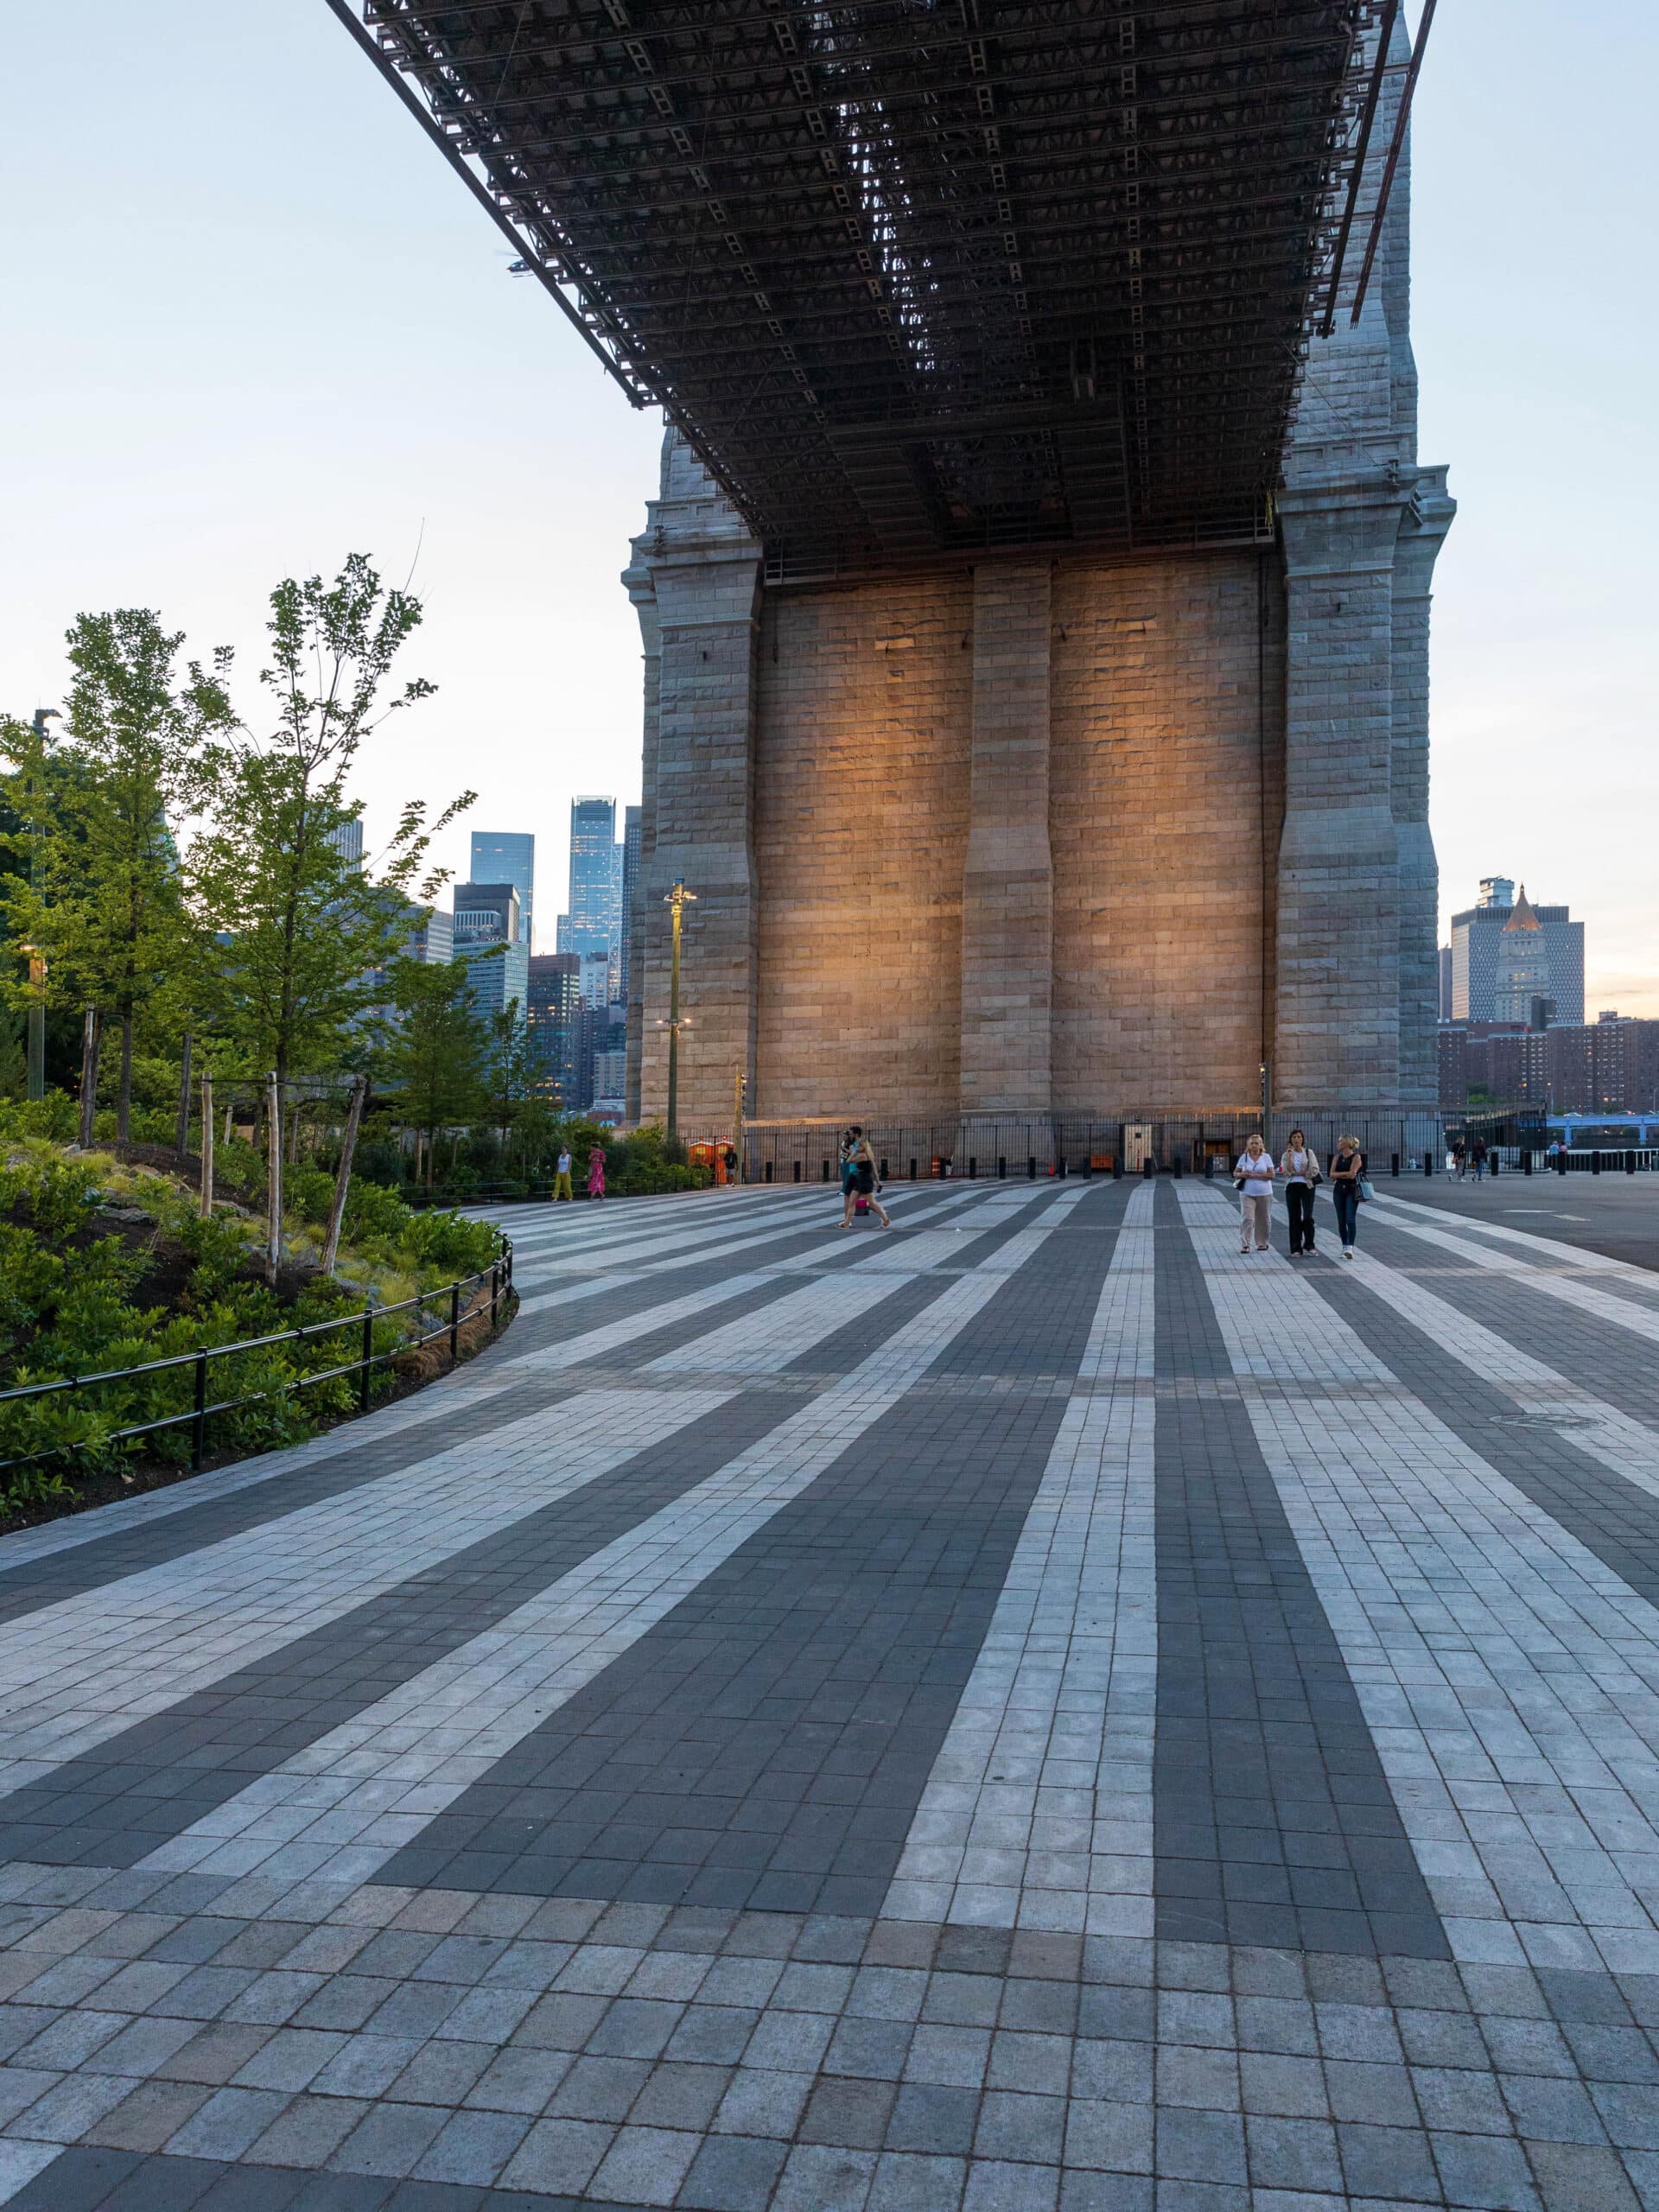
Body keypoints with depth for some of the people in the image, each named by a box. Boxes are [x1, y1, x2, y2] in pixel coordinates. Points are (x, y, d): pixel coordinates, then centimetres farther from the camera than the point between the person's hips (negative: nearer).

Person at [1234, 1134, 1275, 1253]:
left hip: (1264, 1193, 0)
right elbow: (1235, 1173, 11)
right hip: (1247, 1193, 0)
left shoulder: (1266, 1157, 3)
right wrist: (1242, 1175, -12)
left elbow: (1272, 1175, -6)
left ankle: (1262, 1243, 22)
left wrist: (1254, 1175, -14)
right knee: (1247, 1218, -11)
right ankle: (1244, 1245, -11)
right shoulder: (1244, 1157, 6)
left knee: (1263, 1220, 7)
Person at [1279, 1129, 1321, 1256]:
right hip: (1292, 1187, 1)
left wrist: (1297, 1173, -6)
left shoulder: (1309, 1152, 5)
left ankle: (1309, 1246, 1)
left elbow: (1314, 1170, -6)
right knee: (1294, 1218, 1)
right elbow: (1287, 1172, -6)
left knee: (1308, 1217, -9)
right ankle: (1296, 1249, 4)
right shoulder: (1286, 1154, 9)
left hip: (1307, 1186, -1)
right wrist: (1290, 1155, -11)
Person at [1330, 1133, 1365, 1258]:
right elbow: (1332, 1174, 0)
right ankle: (1345, 1247, 15)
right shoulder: (1337, 1157, 11)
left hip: (1352, 1190, -5)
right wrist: (1346, 1174, -13)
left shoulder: (1356, 1157, -5)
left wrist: (1338, 1175, -6)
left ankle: (1350, 1248, -20)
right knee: (1341, 1221, 6)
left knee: (1350, 1219, -14)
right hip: (1338, 1190, 5)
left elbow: (1352, 1174, -16)